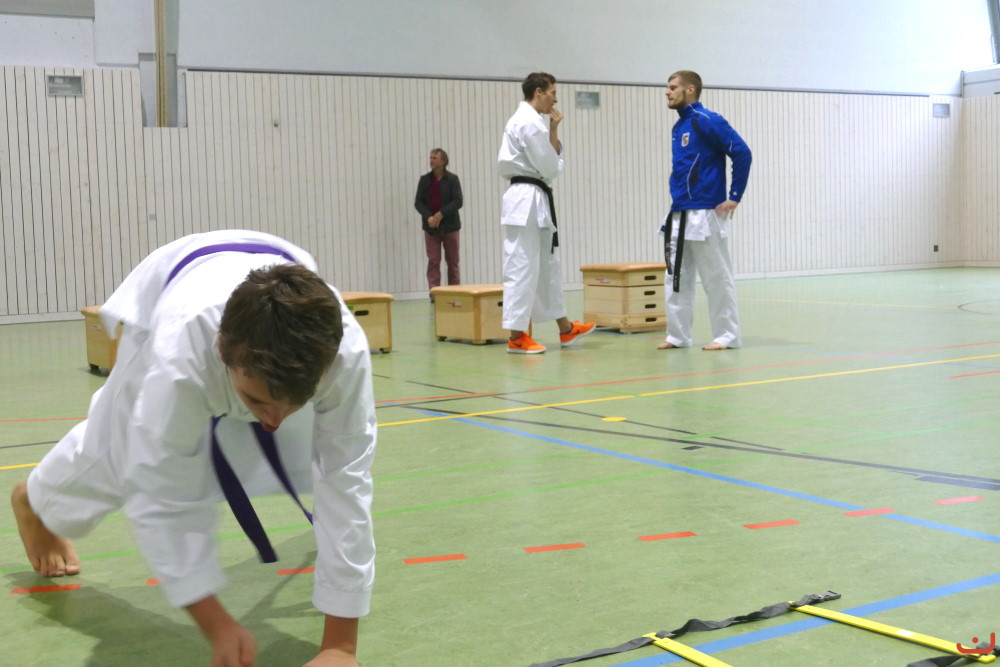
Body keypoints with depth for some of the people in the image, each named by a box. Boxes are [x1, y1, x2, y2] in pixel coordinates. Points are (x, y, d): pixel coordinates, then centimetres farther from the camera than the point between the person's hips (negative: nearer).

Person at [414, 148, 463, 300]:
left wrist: (441, 214, -19)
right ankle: (434, 293, -4)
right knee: (433, 261, -3)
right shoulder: (425, 179, 5)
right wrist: (429, 217, -15)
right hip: (431, 227, 1)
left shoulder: (452, 179, -2)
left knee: (452, 262, 5)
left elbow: (458, 201, -10)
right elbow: (418, 202, 2)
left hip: (450, 226, -1)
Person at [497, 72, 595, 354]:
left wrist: (553, 130, 7)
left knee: (547, 265, 16)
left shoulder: (522, 119, 18)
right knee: (523, 268, -7)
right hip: (528, 200, -11)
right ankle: (516, 337, -3)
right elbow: (550, 168, -15)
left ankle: (565, 329, 25)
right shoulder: (531, 122, -15)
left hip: (532, 200, 11)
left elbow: (547, 159, 19)